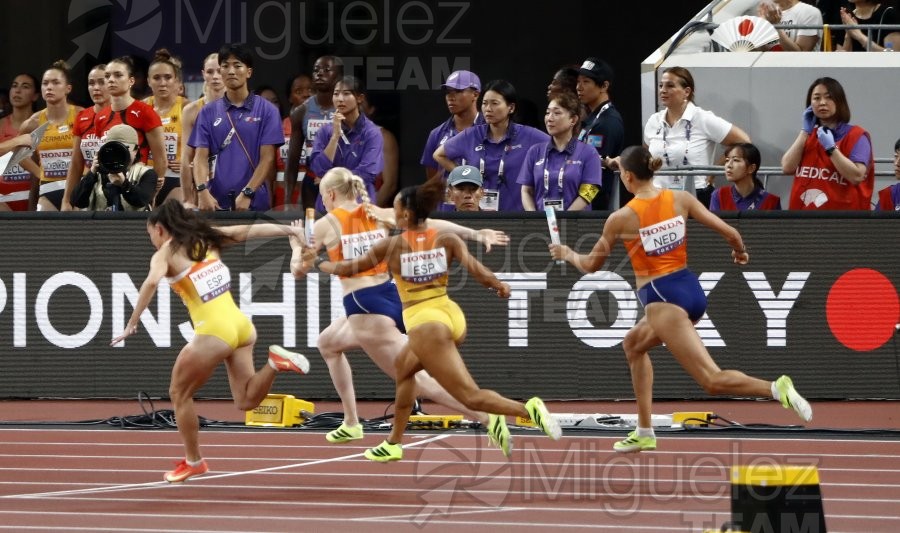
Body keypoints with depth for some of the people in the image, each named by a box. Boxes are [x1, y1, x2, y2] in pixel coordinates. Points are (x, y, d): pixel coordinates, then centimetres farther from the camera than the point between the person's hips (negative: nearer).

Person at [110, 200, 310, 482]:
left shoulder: (165, 254, -3)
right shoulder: (207, 239, 15)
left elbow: (151, 282, -22)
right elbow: (250, 230, 16)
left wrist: (132, 323, -22)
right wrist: (291, 230, 24)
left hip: (213, 333, -6)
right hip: (241, 324, 6)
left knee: (179, 394, 15)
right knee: (246, 401, 11)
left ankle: (193, 462, 20)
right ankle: (275, 362, -11)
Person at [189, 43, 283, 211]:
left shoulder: (266, 110, 3)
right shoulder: (208, 112, 11)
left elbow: (267, 159, -2)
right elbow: (201, 156, 5)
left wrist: (247, 194, -13)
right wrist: (202, 191, -13)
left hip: (254, 203, -2)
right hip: (216, 202, 2)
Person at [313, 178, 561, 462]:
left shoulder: (391, 245, -4)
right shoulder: (447, 240, 2)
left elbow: (348, 268, 9)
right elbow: (475, 268, -12)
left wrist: (325, 266, 27)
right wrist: (499, 286, 2)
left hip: (425, 324, -7)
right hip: (452, 316, 7)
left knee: (470, 396, -9)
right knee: (403, 368, 31)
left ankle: (528, 409, -32)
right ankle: (394, 444, 37)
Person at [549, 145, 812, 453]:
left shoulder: (621, 219, -8)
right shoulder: (680, 200, 2)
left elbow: (591, 265, 7)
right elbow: (729, 233, 1)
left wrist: (568, 254, 28)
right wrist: (740, 252, 24)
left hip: (662, 298, -7)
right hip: (692, 289, 7)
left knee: (712, 380, -11)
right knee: (634, 345, 29)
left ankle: (775, 389, -34)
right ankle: (644, 433, 27)